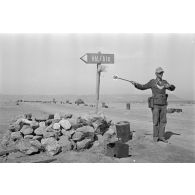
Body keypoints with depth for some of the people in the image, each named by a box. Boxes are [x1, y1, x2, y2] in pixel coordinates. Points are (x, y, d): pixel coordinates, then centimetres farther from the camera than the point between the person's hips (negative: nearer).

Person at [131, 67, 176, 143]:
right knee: (156, 122, -1)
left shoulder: (164, 82, 9)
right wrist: (135, 84, -15)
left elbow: (172, 88, 1)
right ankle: (155, 137, 13)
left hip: (163, 105, 4)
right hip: (155, 105, -4)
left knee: (163, 121, 4)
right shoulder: (152, 82, -1)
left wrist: (169, 86, -23)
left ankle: (161, 136, 14)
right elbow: (143, 87, 2)